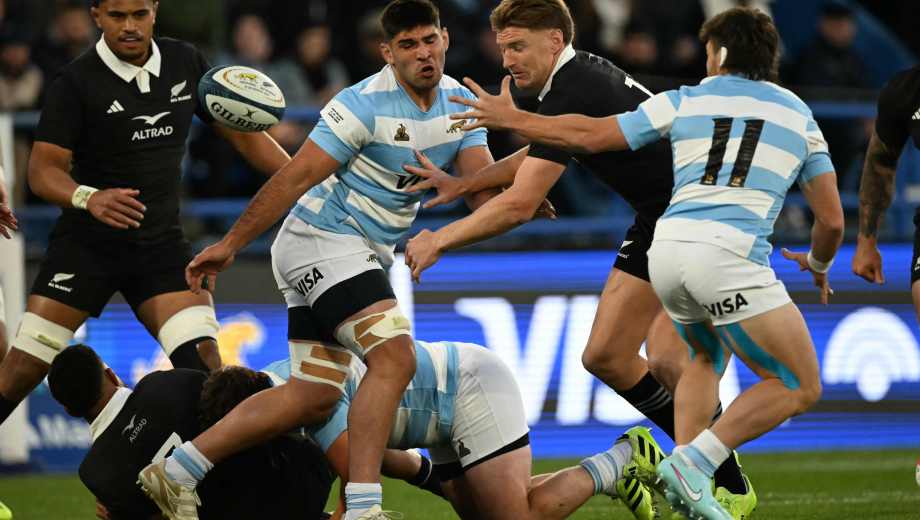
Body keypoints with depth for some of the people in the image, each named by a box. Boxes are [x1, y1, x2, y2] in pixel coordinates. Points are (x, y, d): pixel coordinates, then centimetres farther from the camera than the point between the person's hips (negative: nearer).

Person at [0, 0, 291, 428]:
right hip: (86, 244, -3)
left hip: (161, 246, 3)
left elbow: (240, 132, 12)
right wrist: (88, 197, -37)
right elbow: (43, 170, -16)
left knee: (204, 363, -13)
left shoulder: (185, 63, 1)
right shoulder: (76, 82, -12)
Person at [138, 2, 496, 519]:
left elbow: (484, 184, -2)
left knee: (314, 396, 1)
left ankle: (174, 472, 4)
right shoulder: (365, 103, -18)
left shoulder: (459, 101, 4)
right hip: (323, 241, -8)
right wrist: (231, 244, -15)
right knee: (395, 357, -24)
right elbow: (297, 176, -17)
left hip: (365, 255, 8)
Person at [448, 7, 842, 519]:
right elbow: (831, 220, 18)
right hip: (730, 253, -4)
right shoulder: (799, 115, 16)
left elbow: (591, 135, 17)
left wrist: (512, 118, 30)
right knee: (800, 386, 4)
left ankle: (687, 474, 15)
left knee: (708, 356, 32)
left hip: (667, 247, 4)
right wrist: (818, 264, 40)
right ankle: (695, 462, -12)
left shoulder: (685, 101, 17)